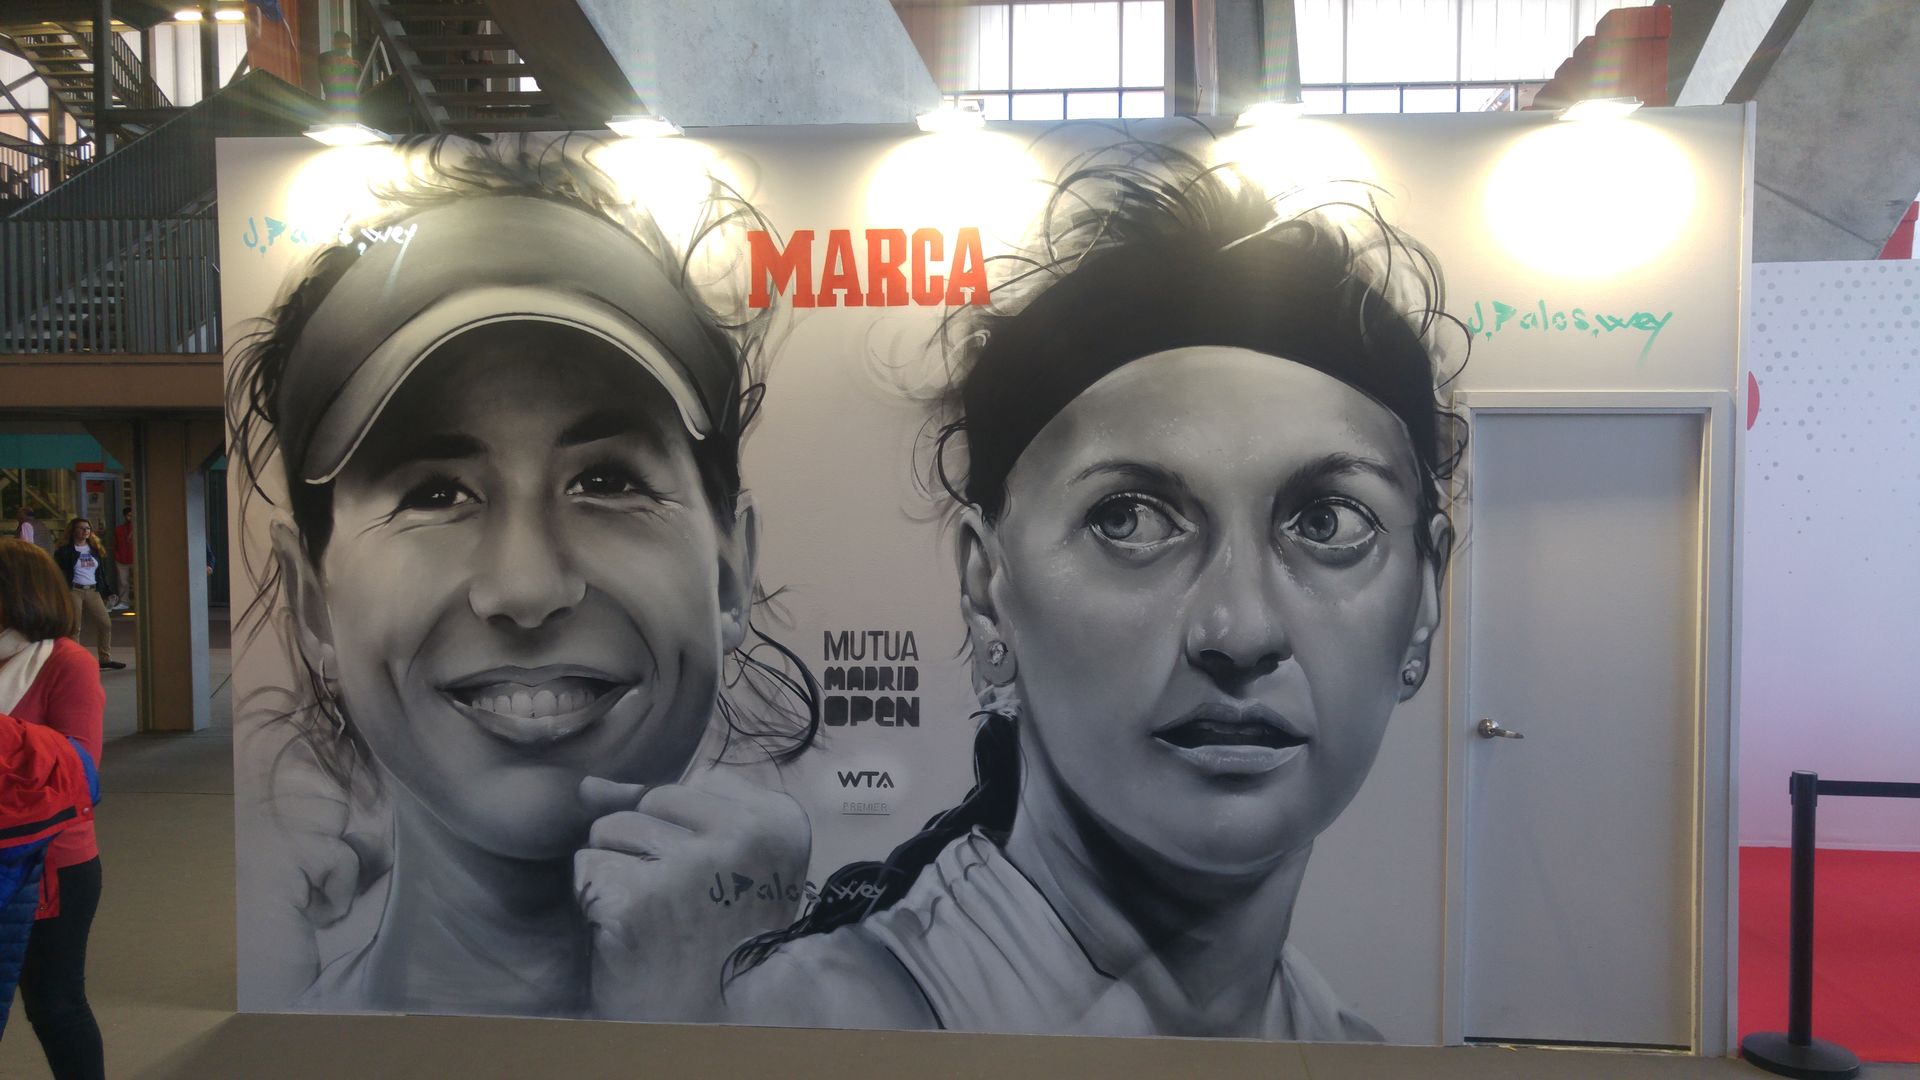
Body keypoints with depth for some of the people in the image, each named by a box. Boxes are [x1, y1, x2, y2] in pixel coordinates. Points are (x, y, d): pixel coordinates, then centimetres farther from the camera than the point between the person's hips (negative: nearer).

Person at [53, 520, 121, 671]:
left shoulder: (95, 550, 14)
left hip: (93, 592, 5)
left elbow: (102, 572, 16)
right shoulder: (65, 551, -1)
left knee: (105, 624, 1)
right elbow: (58, 574, -5)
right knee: (74, 627, -3)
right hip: (73, 591, -5)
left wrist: (109, 592, 10)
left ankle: (105, 660, 9)